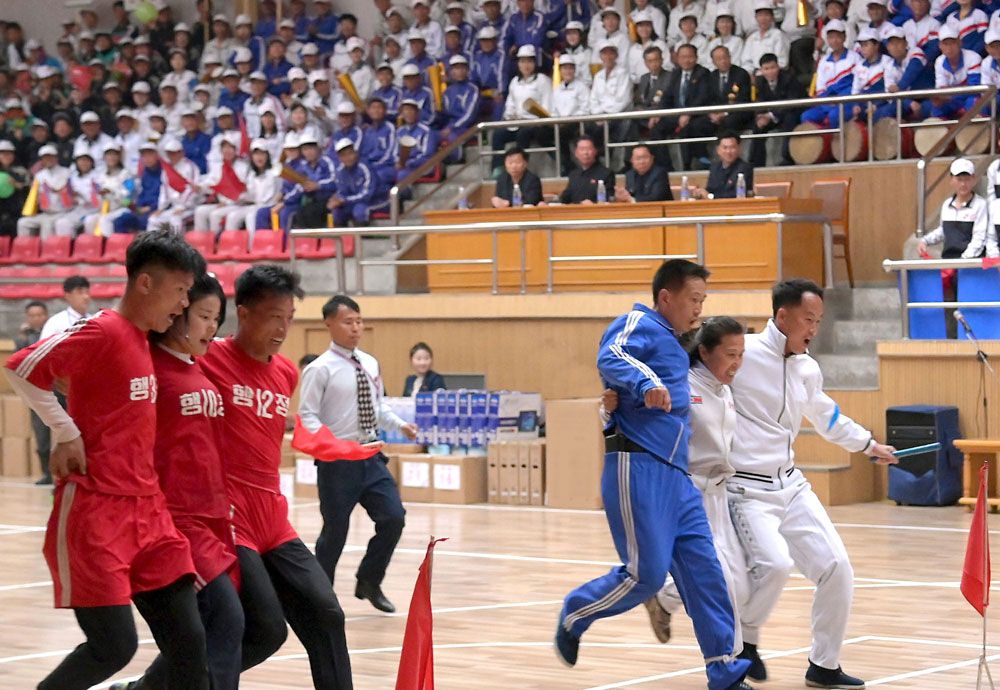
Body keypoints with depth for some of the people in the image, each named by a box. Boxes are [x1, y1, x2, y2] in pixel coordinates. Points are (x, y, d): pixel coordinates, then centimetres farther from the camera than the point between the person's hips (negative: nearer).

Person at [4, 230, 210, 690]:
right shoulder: (102, 332, -13)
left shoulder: (144, 341, 13)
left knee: (187, 640, 2)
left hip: (147, 511, 8)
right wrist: (66, 433, -13)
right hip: (95, 513, -8)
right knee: (114, 646, -9)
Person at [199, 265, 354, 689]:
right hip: (228, 522, -7)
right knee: (266, 631, -12)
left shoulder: (287, 373, 13)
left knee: (325, 615, 1)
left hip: (274, 524, 8)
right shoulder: (208, 360, -9)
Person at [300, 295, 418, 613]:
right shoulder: (320, 369, -11)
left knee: (393, 518, -2)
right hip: (337, 460, -6)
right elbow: (307, 416, -13)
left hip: (371, 455, 6)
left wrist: (400, 425, 3)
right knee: (335, 530, 3)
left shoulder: (370, 364, 9)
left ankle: (369, 583, 18)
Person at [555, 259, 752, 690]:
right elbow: (610, 358, -25)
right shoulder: (640, 324, -4)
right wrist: (644, 381, -41)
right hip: (639, 468, -9)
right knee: (646, 575, -7)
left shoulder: (673, 345, 23)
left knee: (703, 571, 3)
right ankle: (573, 616, 17)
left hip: (675, 475, 9)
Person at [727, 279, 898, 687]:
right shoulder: (742, 354, -15)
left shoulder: (808, 369, 7)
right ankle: (745, 639, 1)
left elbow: (825, 416, 26)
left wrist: (868, 444, 38)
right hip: (748, 489, -7)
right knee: (775, 563, -27)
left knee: (836, 568, 0)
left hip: (791, 485, 7)